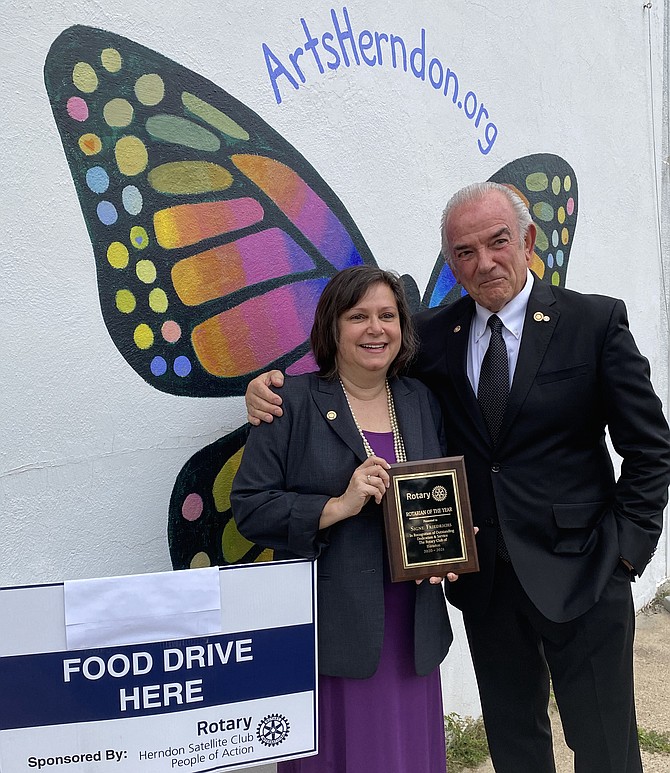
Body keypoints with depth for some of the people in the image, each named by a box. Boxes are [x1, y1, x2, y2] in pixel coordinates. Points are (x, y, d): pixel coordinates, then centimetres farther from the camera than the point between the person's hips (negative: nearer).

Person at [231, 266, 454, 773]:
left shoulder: (422, 402, 8)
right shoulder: (293, 402, -6)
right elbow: (250, 508, -10)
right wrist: (337, 507, -20)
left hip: (412, 628, 4)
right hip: (330, 628, -4)